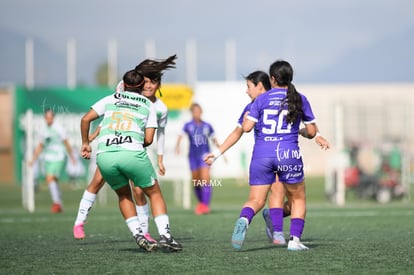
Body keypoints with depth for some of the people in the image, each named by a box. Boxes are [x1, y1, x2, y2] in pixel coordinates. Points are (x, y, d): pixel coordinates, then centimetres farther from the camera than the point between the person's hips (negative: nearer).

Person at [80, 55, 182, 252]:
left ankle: (138, 235, 9)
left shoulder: (110, 100, 21)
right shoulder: (148, 106, 18)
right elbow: (148, 139, 10)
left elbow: (85, 119, 12)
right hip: (133, 153, -2)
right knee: (154, 193, 14)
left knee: (124, 195, 24)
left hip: (104, 155, 2)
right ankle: (165, 235, -1)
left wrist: (85, 143, 24)